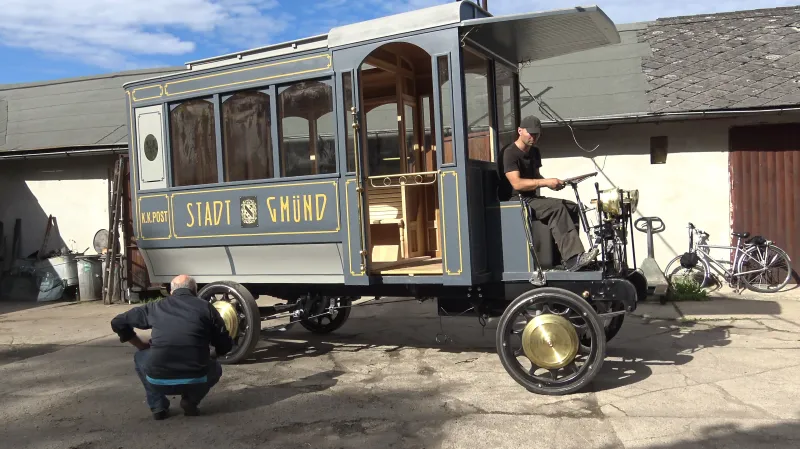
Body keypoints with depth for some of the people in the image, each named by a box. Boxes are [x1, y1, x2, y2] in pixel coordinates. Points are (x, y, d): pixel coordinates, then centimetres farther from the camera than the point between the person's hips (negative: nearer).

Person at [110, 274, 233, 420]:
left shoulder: (156, 307, 14)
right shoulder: (205, 307, 9)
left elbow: (117, 322, 24)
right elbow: (225, 346, 12)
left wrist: (142, 345, 32)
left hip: (158, 381, 1)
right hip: (195, 381, -1)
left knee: (140, 357, 33)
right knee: (215, 368, 34)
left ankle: (158, 406, 20)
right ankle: (190, 401, 12)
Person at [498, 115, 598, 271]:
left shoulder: (534, 151, 15)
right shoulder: (509, 153, -13)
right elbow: (517, 183, -23)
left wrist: (550, 183, 2)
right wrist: (546, 182, -25)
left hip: (531, 199, 9)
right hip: (515, 202, -9)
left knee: (572, 206, -4)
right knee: (557, 207, -28)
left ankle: (570, 255, -10)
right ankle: (573, 259, -34)